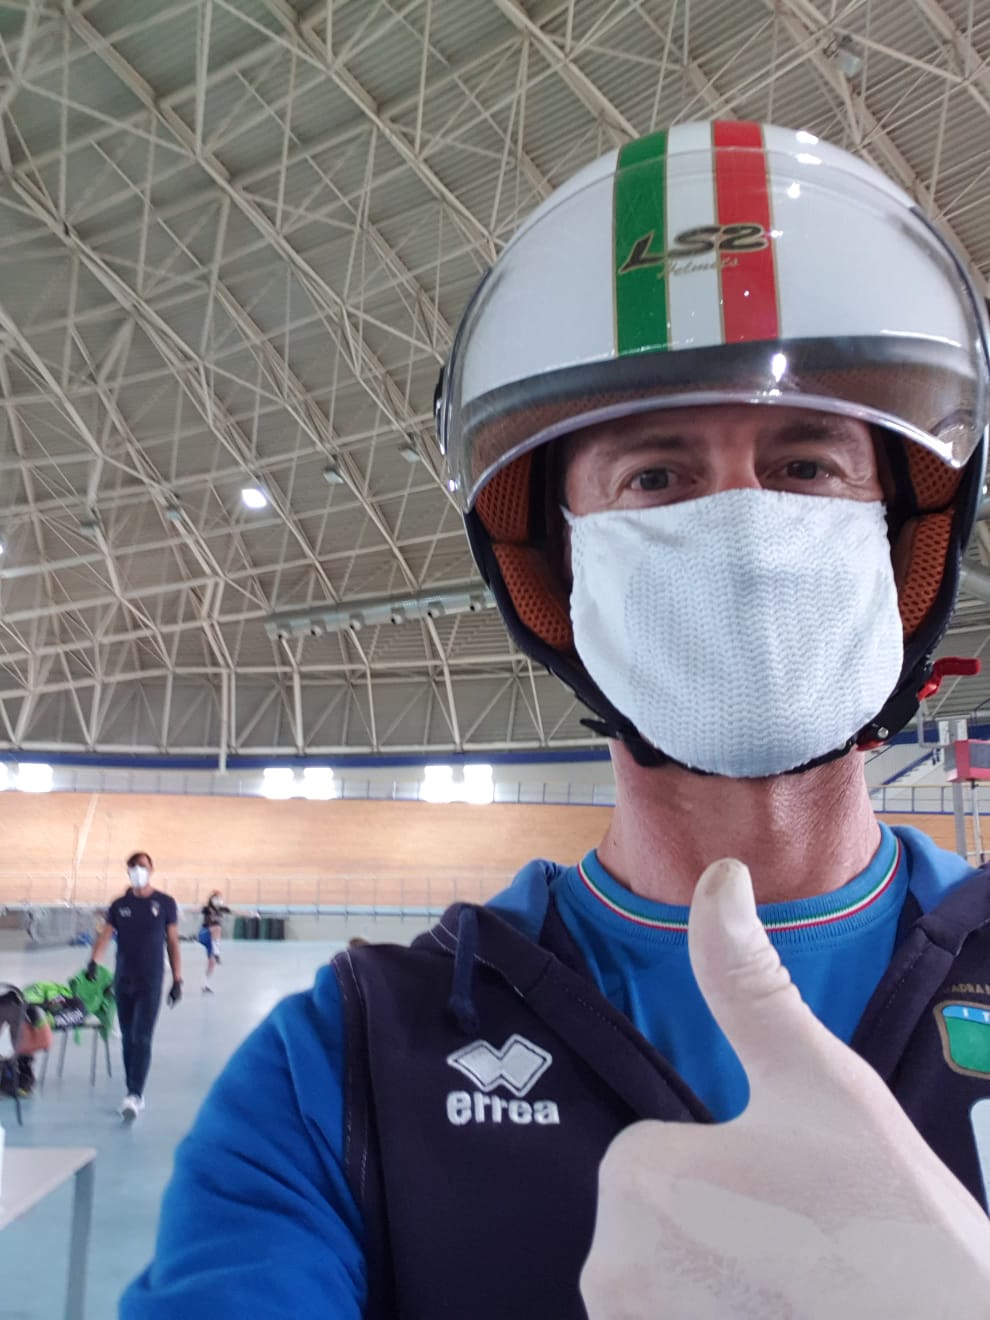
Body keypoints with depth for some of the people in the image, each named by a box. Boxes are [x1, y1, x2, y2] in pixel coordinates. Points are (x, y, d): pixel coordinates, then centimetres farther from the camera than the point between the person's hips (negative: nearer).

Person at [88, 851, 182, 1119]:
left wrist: (177, 980, -2)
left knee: (141, 1039, -11)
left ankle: (134, 1096, -13)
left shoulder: (165, 903, -1)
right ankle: (134, 1093, 21)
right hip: (122, 981, 3)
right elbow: (105, 935, -7)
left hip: (151, 981, -3)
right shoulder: (119, 905, 5)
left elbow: (173, 943, 1)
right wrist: (94, 961, -26)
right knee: (127, 1039, 10)